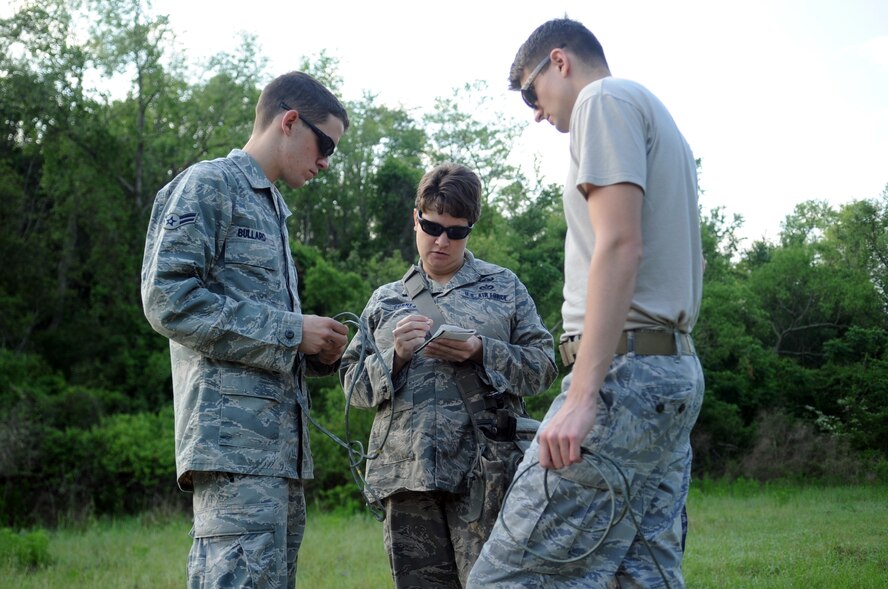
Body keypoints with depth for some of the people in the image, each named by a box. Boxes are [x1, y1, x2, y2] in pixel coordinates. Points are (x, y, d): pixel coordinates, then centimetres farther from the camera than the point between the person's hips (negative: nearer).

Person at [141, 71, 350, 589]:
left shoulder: (272, 210, 26)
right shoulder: (207, 186, -1)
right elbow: (168, 298, -14)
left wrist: (317, 353, 7)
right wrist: (290, 331, -12)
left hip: (281, 444, 9)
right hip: (235, 434, -9)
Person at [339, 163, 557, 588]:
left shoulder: (504, 287, 14)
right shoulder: (385, 300, 19)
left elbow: (543, 365, 7)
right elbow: (353, 384, 14)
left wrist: (482, 353, -10)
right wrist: (395, 356, -6)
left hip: (484, 469, -2)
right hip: (407, 472, 3)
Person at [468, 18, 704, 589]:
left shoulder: (605, 99, -3)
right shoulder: (661, 121, 27)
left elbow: (620, 246, -17)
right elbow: (691, 263, 29)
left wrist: (582, 395, -22)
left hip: (626, 368, -10)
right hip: (678, 370, 10)